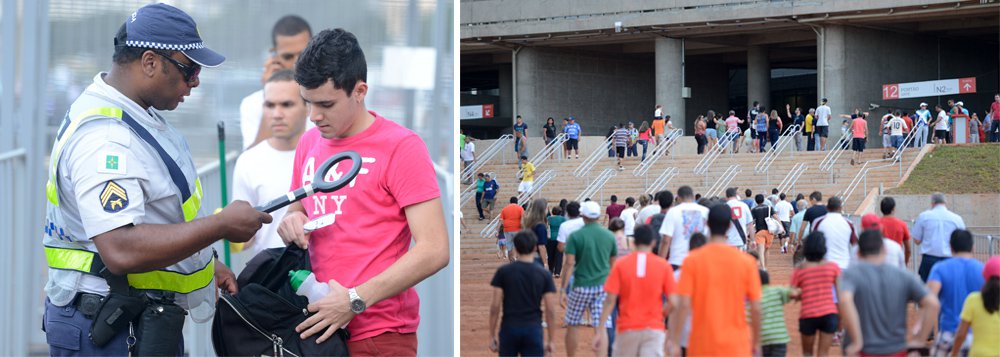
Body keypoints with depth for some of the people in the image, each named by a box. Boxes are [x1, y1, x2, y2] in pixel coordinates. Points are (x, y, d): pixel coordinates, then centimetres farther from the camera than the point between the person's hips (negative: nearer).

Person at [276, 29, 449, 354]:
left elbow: (434, 250, -16)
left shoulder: (401, 147, -11)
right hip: (316, 327, 6)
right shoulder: (309, 143, 8)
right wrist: (293, 223, -1)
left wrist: (356, 300, -20)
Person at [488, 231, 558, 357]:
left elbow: (495, 306, -3)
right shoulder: (544, 275, 0)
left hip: (509, 328, 0)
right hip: (533, 329, 0)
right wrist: (550, 340, 5)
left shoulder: (503, 272, -2)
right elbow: (550, 310, -2)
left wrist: (492, 335, 4)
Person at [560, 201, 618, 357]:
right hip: (603, 286, 3)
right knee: (600, 328, 0)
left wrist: (562, 289, -10)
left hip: (581, 287, -2)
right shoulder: (609, 236, 3)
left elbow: (569, 263, -12)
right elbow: (613, 263, 13)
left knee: (573, 326, 13)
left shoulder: (576, 236, -7)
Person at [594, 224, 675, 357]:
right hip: (653, 329, -1)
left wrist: (600, 330, -2)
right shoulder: (663, 265, -2)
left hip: (627, 328, 1)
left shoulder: (620, 264, -1)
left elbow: (610, 300, -5)